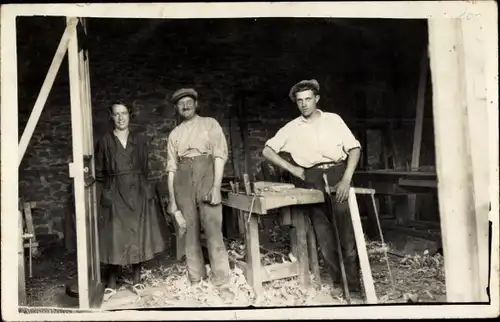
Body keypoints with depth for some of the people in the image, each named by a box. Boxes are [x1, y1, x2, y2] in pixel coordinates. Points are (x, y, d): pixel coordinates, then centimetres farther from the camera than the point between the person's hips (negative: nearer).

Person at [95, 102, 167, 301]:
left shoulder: (139, 140, 7)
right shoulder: (104, 142, 2)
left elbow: (145, 169, 10)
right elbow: (99, 173, 3)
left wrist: (145, 191, 5)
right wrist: (105, 193, -5)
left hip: (137, 192, 2)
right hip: (114, 195, -2)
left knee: (138, 236, 5)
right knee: (115, 238, -2)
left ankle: (136, 280, 17)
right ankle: (111, 284, 9)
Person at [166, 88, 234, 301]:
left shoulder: (210, 124, 7)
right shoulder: (174, 134, 17)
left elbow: (220, 155, -2)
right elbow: (172, 167, 14)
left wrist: (216, 187, -14)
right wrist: (172, 199, 7)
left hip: (206, 173, -4)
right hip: (183, 179, 4)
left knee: (213, 231, -9)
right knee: (189, 232, 6)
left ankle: (222, 285, -4)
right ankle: (196, 280, 16)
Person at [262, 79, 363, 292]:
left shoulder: (333, 120, 7)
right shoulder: (291, 128, 8)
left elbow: (354, 148, 2)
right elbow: (267, 151, 8)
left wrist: (346, 179, -10)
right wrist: (292, 168, -2)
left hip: (338, 175, -1)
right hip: (312, 182, 1)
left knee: (348, 232, -4)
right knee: (323, 234, 2)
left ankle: (354, 284, 8)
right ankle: (340, 281, 15)